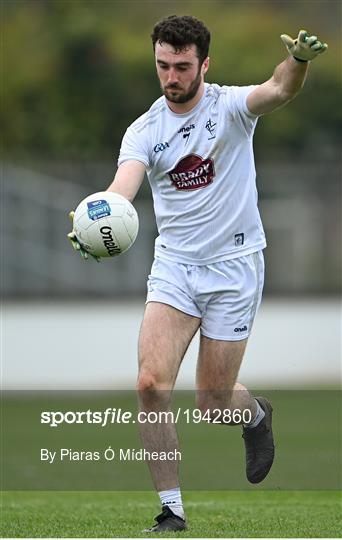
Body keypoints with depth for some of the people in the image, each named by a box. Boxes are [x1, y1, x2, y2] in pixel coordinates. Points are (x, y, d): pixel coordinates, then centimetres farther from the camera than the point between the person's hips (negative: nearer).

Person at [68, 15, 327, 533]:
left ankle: (256, 413, 38)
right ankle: (172, 510, -3)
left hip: (234, 265, -2)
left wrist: (299, 61, -54)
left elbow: (278, 91, -30)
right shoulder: (144, 130, -1)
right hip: (174, 266, 2)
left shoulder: (230, 106, -8)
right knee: (152, 383, -15)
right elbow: (125, 183, -20)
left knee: (213, 404, 0)